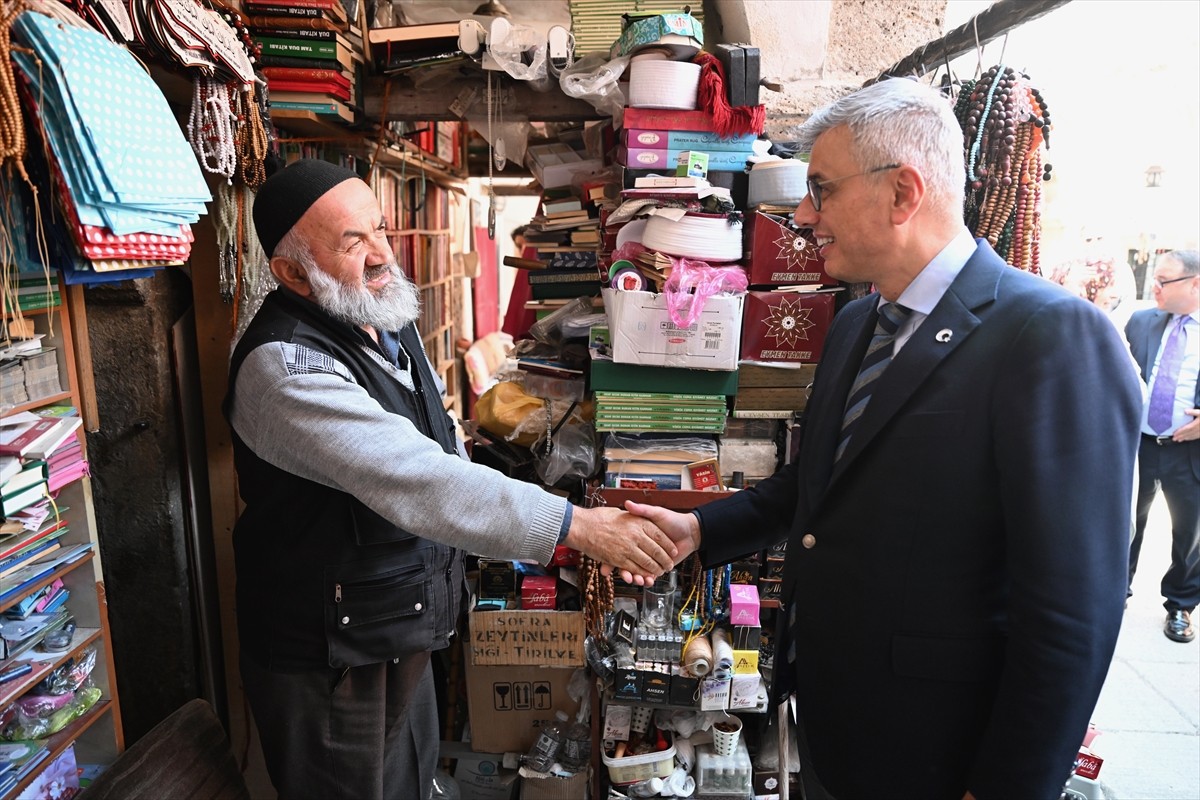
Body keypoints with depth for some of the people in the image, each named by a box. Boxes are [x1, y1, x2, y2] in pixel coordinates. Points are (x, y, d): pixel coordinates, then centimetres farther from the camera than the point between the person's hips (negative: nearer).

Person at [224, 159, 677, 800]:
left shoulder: (387, 320, 1)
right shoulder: (283, 366, -28)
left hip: (401, 636, 8)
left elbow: (437, 450, 13)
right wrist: (575, 527, -39)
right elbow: (413, 480, -38)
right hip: (329, 660, -8)